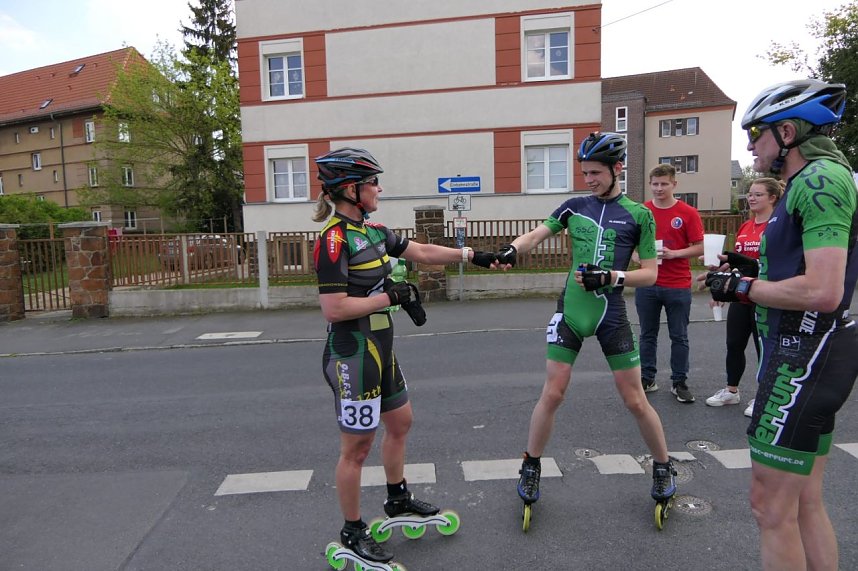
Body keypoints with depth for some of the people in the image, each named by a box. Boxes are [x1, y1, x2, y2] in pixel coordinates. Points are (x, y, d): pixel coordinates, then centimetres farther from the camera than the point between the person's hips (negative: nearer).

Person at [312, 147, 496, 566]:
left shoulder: (374, 232, 7)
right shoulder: (334, 240, -20)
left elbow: (423, 253, 14)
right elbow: (333, 308, -25)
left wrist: (474, 256, 13)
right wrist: (391, 296, -19)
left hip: (380, 350, 9)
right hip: (352, 357, -9)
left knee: (400, 422, 23)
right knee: (357, 445, 5)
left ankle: (398, 498, 45)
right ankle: (352, 532, 25)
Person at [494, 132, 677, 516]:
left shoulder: (638, 214, -1)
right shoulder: (575, 206, 5)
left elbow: (650, 274, -3)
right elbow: (537, 234, -4)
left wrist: (610, 276, -19)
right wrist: (511, 250, -25)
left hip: (611, 314, -1)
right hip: (571, 310, 1)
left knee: (635, 400, 6)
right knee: (552, 394, 1)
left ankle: (663, 467, 31)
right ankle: (531, 468, 20)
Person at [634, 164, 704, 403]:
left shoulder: (688, 213, -3)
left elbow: (699, 248, -3)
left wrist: (674, 253, -17)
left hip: (678, 286, -1)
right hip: (646, 284, 2)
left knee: (679, 337, 7)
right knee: (648, 335, 11)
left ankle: (679, 382, 20)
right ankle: (647, 379, 22)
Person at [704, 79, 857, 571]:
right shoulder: (814, 179, 17)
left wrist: (743, 288, -13)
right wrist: (747, 279, 8)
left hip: (803, 355, -10)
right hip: (807, 351, 10)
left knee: (772, 506, 0)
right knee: (805, 502, 18)